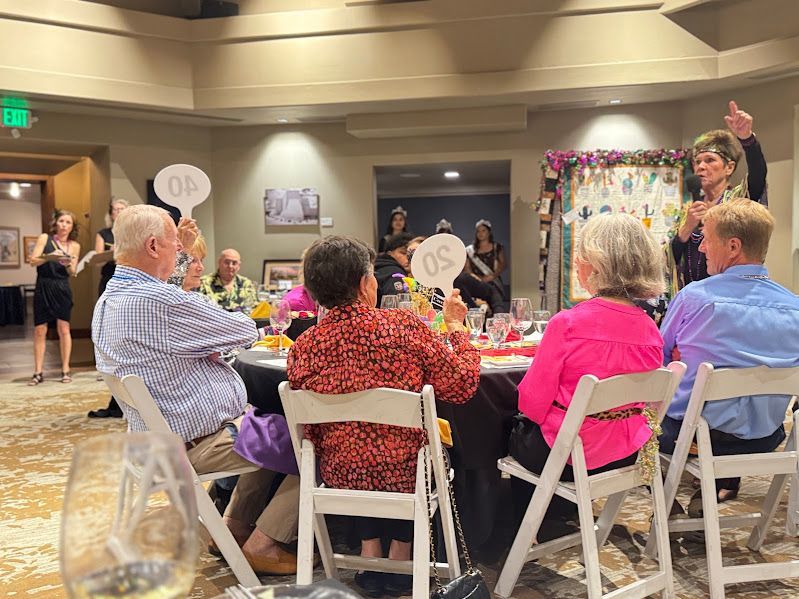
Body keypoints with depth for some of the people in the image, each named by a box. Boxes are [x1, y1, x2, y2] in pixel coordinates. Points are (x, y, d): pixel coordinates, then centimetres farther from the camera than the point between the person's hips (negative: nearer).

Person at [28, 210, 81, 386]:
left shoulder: (74, 245, 7)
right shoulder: (45, 238, 3)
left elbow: (73, 273, 5)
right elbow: (33, 261, -5)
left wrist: (68, 264, -16)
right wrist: (48, 256, -22)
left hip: (62, 288, 1)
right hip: (43, 288, -1)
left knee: (63, 329, 0)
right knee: (39, 331, 1)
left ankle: (65, 370, 7)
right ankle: (38, 372, 8)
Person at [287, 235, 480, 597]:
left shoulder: (303, 347, -11)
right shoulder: (405, 326, -21)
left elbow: (309, 431, 0)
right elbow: (462, 385, -11)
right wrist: (456, 326, 3)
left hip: (340, 474, 3)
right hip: (404, 472, -2)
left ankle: (370, 553, 36)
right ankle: (400, 554, 37)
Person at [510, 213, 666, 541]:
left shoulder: (566, 324, -22)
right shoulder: (650, 330, -5)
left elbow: (532, 403, -16)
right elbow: (648, 403, 9)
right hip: (626, 452, 6)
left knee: (514, 430, 25)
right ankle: (562, 514, 42)